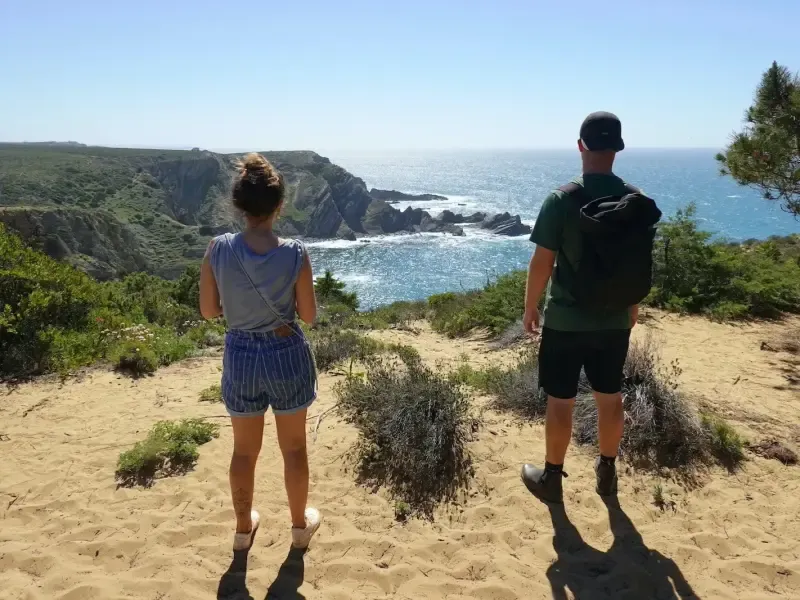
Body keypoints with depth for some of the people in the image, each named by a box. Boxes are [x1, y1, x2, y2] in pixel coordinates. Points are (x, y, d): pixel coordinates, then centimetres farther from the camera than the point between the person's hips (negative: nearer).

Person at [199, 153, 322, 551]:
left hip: (240, 356, 2)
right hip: (286, 354, -1)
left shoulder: (219, 249, -12)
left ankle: (244, 528, 38)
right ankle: (300, 524, 37)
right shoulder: (294, 253, -16)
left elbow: (208, 311, -4)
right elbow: (309, 316, -8)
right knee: (294, 446, 19)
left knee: (244, 450, 20)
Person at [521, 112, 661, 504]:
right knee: (610, 398, 18)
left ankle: (552, 478, 22)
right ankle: (607, 472, 34)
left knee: (560, 402, 8)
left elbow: (542, 262, -14)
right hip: (614, 321, 4)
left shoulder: (562, 200, -16)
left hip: (566, 321, -4)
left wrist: (530, 307, 0)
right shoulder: (638, 203, -3)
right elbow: (641, 264, 6)